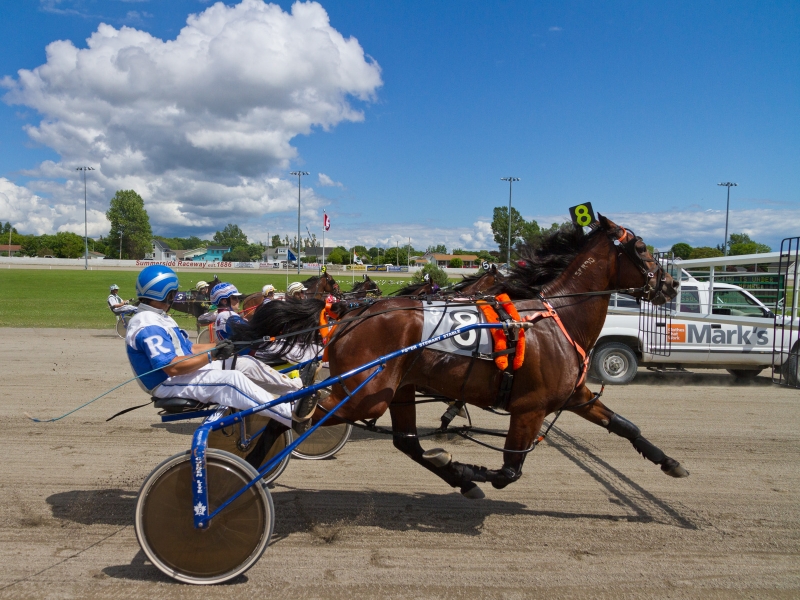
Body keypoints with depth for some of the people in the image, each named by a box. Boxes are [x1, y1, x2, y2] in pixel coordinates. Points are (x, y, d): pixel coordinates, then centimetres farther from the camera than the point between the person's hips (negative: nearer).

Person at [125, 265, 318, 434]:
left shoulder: (158, 319, 16)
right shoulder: (148, 326, -19)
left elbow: (188, 348, 15)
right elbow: (173, 367, -27)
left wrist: (218, 346, 1)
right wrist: (212, 355, -22)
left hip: (185, 371, 10)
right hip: (170, 383, -10)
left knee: (247, 364, 0)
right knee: (232, 379, -31)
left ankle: (301, 391, 5)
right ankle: (292, 416, -35)